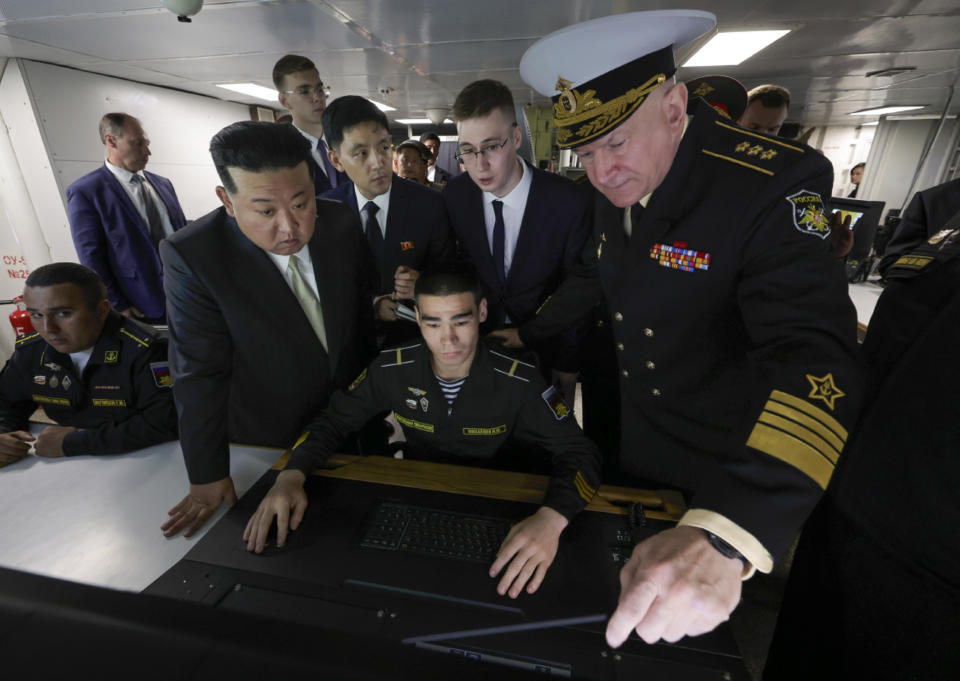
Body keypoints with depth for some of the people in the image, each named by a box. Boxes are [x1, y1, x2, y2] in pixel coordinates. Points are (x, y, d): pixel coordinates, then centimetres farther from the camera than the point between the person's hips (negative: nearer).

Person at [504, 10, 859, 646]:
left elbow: (812, 358, -39)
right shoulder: (616, 185, -6)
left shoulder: (774, 182, -28)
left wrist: (723, 538, -52)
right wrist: (526, 333, 16)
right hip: (637, 440, 6)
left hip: (726, 466, -5)